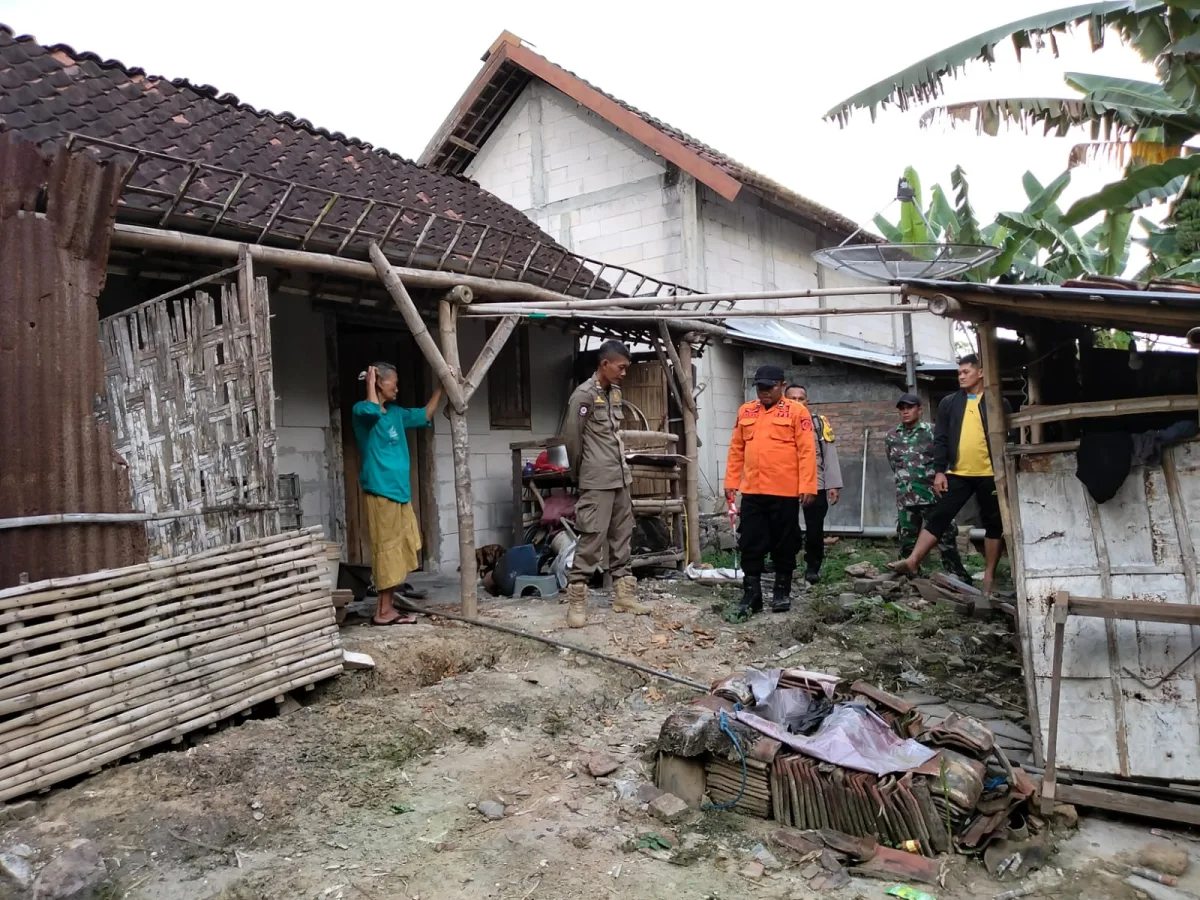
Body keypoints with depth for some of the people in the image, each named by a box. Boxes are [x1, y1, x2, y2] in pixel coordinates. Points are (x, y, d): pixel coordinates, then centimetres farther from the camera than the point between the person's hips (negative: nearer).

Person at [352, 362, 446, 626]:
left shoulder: (396, 413, 16)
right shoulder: (362, 411, -8)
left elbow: (425, 415, 28)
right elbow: (373, 409, -32)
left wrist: (441, 385, 24)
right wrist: (369, 381, -15)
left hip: (400, 490, 9)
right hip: (381, 491, -9)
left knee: (398, 552, 10)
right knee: (387, 552, -5)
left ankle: (385, 608, 17)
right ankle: (384, 611, 2)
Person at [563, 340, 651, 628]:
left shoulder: (616, 393, 11)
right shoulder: (584, 395, -13)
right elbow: (572, 439, -10)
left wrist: (619, 468, 14)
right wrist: (581, 474, 1)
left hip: (620, 478, 8)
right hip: (597, 482, -8)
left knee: (621, 538, 12)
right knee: (591, 540, -7)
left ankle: (624, 595, 21)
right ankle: (576, 602, -1)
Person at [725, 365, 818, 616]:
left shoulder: (796, 411, -3)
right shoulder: (745, 411, 10)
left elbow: (807, 451, -7)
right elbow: (736, 450, 13)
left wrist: (807, 486, -13)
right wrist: (731, 482, 8)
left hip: (785, 492, -3)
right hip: (752, 491, 4)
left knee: (784, 544, 9)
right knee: (750, 544, 5)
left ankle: (782, 591, 23)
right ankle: (752, 594, 14)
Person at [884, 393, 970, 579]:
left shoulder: (932, 431, -1)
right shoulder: (891, 437, 10)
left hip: (932, 494, -3)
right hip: (905, 497, 3)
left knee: (945, 536, -2)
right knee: (907, 540, 9)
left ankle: (957, 576, 5)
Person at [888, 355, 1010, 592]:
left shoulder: (997, 403, 2)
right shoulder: (949, 403, 8)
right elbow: (940, 439, 6)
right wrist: (939, 471, -1)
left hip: (989, 475, -1)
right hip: (957, 474, 2)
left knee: (993, 524, 7)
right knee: (938, 517, -2)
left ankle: (989, 575, 16)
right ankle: (912, 561, -3)